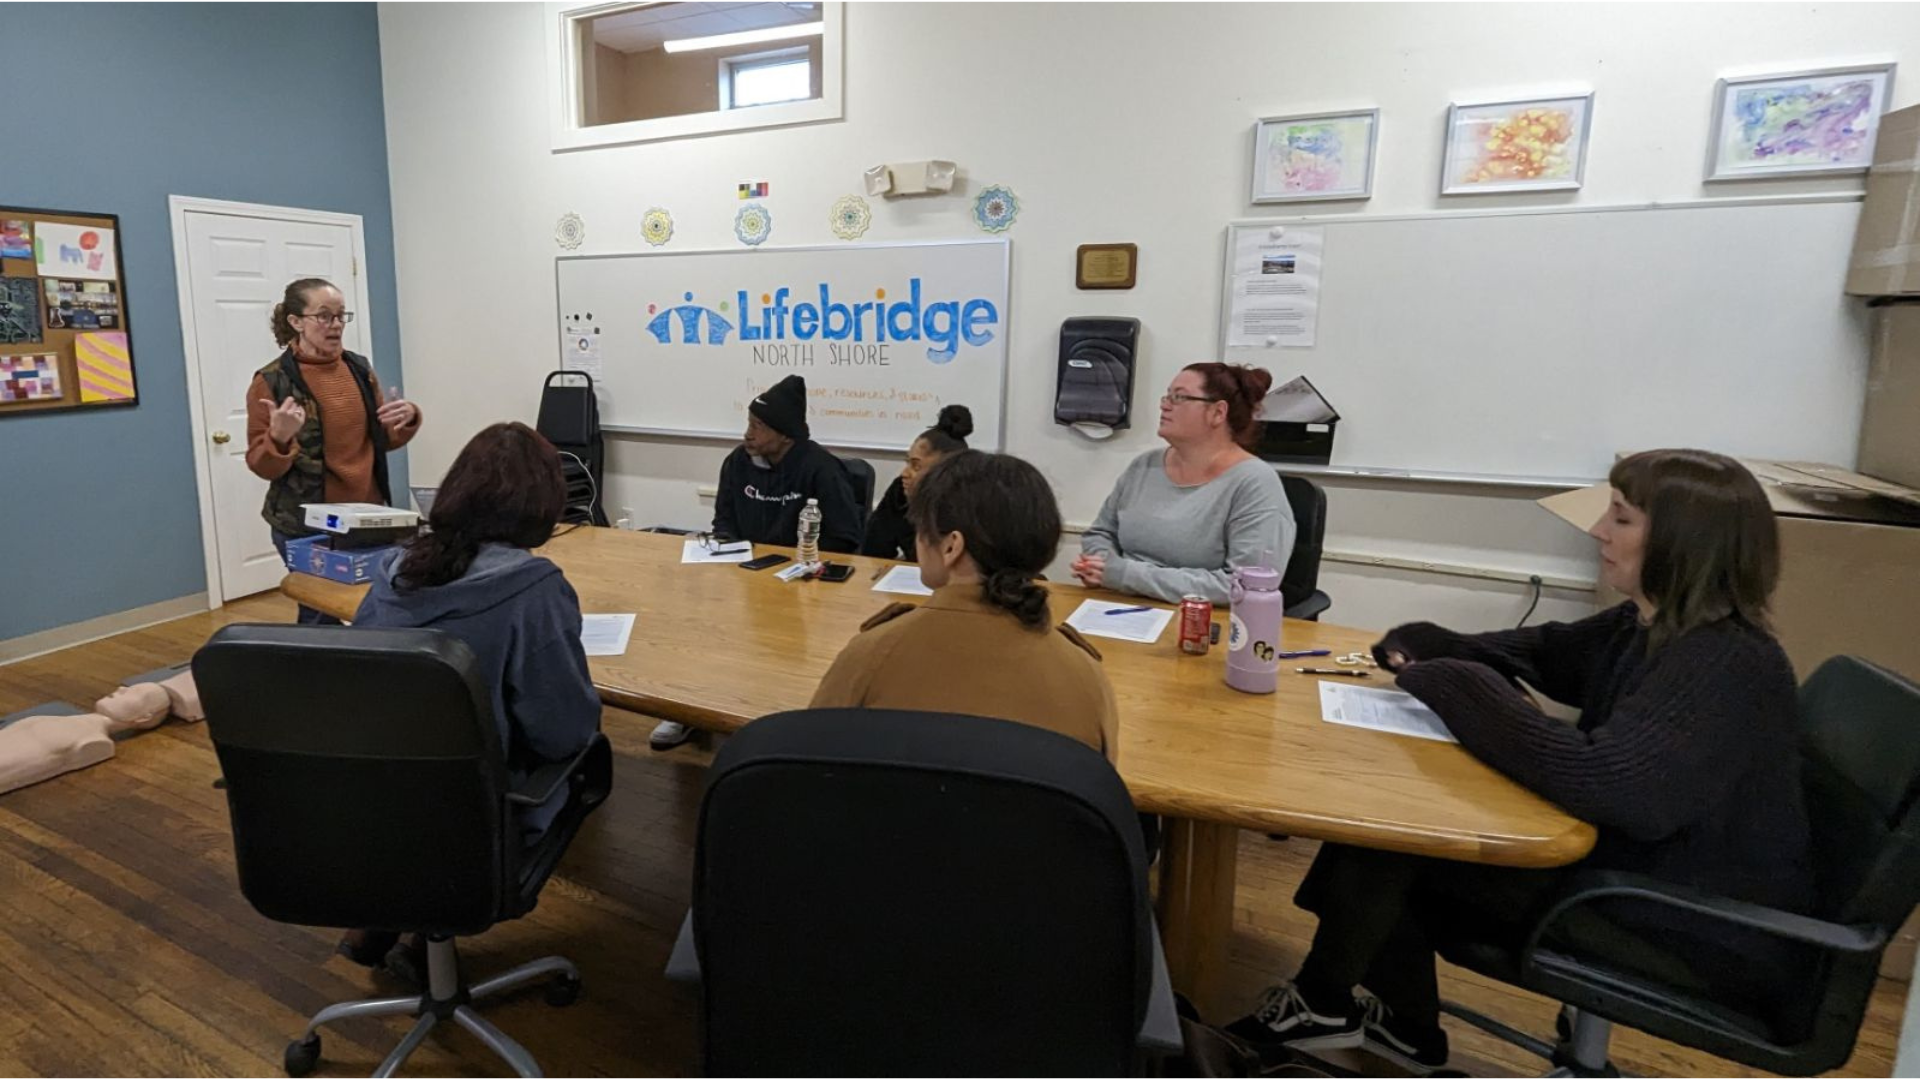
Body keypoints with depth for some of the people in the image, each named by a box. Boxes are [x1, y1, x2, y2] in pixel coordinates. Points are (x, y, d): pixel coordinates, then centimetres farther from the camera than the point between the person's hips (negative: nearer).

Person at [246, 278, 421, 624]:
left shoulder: (359, 368, 6)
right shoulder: (272, 381, -8)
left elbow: (383, 440, 14)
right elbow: (262, 466, -5)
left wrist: (406, 421, -7)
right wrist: (279, 438, -26)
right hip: (306, 524, -4)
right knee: (322, 617, 1)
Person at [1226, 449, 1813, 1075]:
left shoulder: (1726, 665, -27)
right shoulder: (1646, 626, 0)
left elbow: (1600, 781, -39)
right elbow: (1543, 653, 15)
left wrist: (1450, 687, -27)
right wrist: (1424, 651, -4)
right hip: (1630, 866, 8)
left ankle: (1323, 1004, 15)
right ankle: (1403, 1024, 21)